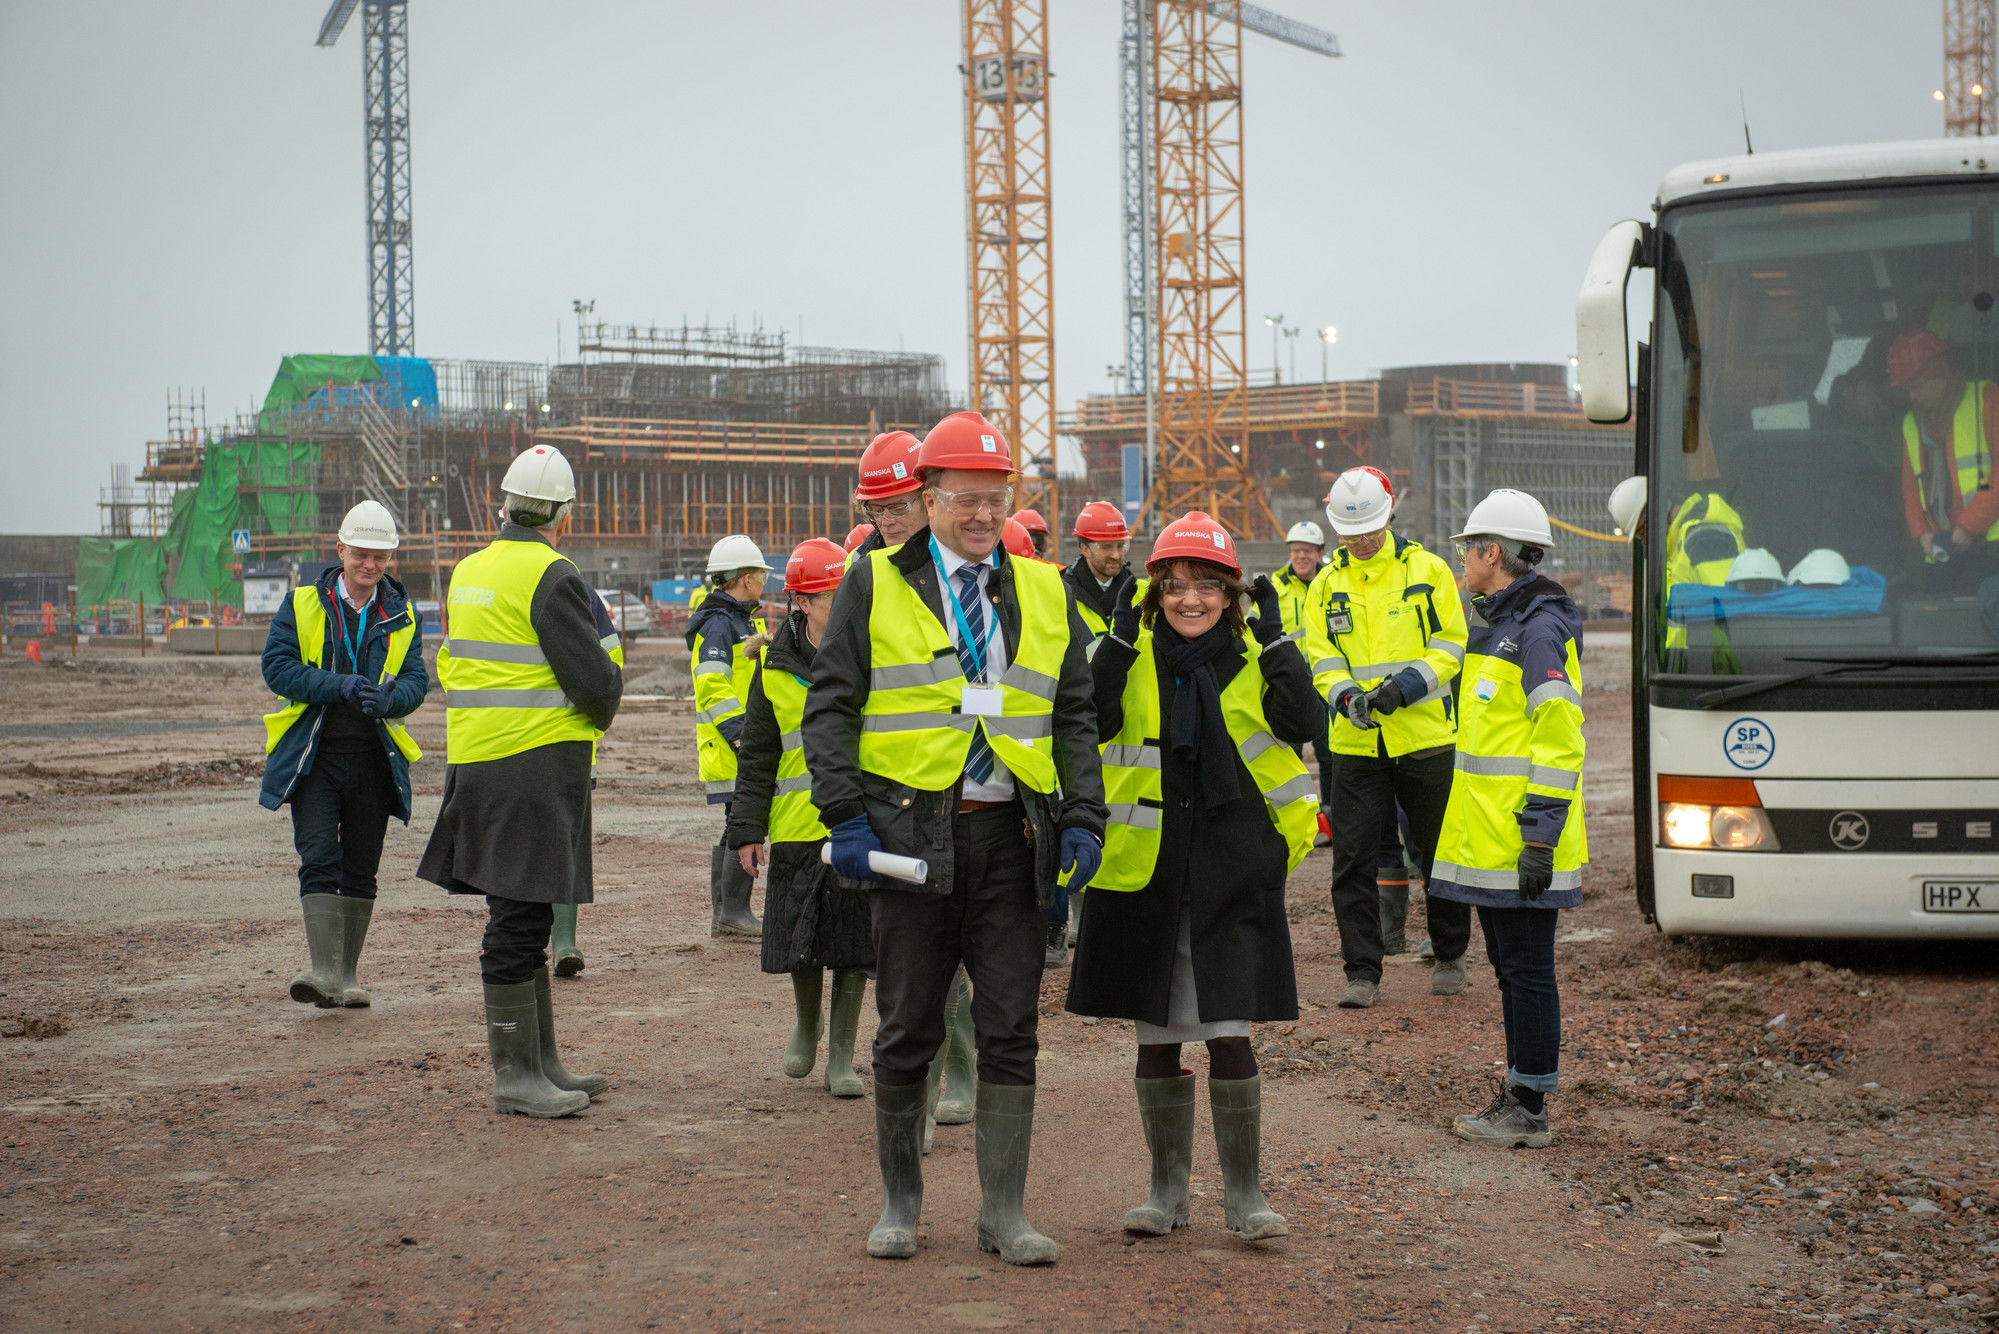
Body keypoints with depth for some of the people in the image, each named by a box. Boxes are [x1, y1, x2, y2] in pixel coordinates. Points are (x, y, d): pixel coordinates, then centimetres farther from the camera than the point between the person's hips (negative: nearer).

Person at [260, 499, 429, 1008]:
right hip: (313, 757, -2)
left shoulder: (401, 615, 7)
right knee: (318, 860, -15)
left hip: (374, 759, 3)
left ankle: (347, 976, 16)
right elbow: (277, 667, -8)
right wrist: (338, 686, -21)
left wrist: (388, 699, -23)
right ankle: (322, 969, -20)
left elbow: (416, 681, 0)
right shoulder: (303, 603, 0)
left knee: (360, 870, 8)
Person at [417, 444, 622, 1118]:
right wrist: (605, 698, 7)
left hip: (476, 759, 9)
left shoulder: (468, 572, 13)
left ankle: (542, 1062, 23)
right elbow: (594, 681, -17)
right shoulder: (549, 577, -14)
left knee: (521, 917, 15)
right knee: (519, 918, -4)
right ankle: (514, 1074, 0)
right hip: (537, 762, -9)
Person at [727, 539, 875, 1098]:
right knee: (803, 943, 6)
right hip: (798, 826, 1)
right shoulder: (775, 668, 2)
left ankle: (841, 1055, 13)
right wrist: (747, 830, 3)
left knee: (853, 944, 2)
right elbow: (757, 755, 8)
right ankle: (806, 1024, 34)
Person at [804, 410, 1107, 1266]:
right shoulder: (876, 586, 5)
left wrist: (1083, 817, -1)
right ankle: (900, 1202, 20)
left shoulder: (1042, 593, 13)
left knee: (1011, 1030, 2)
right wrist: (845, 816, -10)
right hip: (911, 832, -2)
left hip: (1011, 834, 2)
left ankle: (1004, 1212, 11)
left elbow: (1074, 717, 13)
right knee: (908, 1032, 5)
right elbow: (830, 708, 2)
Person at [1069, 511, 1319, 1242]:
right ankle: (1168, 1187, 24)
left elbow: (1306, 724, -16)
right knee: (1155, 1038, 10)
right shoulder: (1133, 659, 2)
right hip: (1142, 873, 1)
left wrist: (1275, 640, -15)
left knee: (1230, 1037, -4)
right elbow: (1092, 723, -16)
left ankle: (1243, 1192, 11)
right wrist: (1116, 646, -20)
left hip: (1232, 875, -1)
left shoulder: (1253, 662, 3)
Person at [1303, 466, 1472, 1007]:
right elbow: (1320, 656, 4)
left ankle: (1450, 957, 26)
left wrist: (1404, 685, -17)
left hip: (1425, 738, -2)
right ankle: (1362, 973, 6)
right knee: (1354, 860, -1)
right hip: (1355, 742, 2)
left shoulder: (1428, 570, 0)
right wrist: (1347, 697, -16)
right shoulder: (1326, 585, 7)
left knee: (1438, 854, 9)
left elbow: (1450, 646, -2)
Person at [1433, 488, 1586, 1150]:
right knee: (1509, 966, 15)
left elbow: (1560, 740, -20)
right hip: (1490, 842, 10)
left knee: (1528, 970, -3)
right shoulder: (1501, 624, 16)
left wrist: (1539, 835, -23)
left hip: (1519, 847, -10)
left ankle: (1529, 1112, 3)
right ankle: (1520, 1097, 23)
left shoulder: (1537, 630, -16)